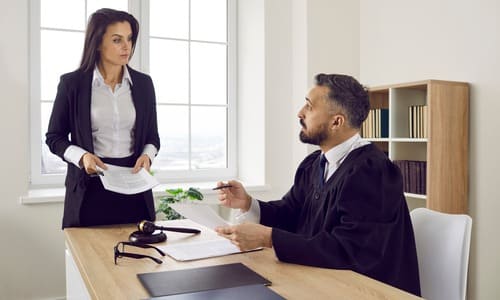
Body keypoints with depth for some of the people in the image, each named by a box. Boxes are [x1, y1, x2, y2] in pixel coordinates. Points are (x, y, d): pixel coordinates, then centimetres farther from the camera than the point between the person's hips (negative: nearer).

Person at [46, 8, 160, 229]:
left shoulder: (143, 83, 4)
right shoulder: (72, 83, -3)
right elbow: (54, 137, 4)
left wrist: (147, 155, -10)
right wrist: (81, 156, -14)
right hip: (90, 185, -2)